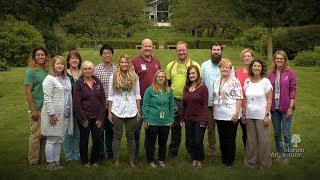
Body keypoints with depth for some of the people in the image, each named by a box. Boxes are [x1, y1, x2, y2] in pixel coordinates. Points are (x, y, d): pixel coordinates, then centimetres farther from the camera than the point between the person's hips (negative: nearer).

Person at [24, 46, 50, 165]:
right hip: (37, 110, -6)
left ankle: (41, 158, 23)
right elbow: (27, 91, -11)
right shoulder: (30, 71, -8)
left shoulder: (46, 71, 10)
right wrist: (33, 110, -15)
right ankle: (33, 161, 12)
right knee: (36, 135, 0)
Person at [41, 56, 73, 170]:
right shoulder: (49, 79, -8)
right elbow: (47, 98, -15)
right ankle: (50, 163, 10)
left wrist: (70, 112, 14)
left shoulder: (66, 79, 15)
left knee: (60, 139, 12)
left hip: (64, 115, 7)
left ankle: (57, 161, 21)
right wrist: (52, 114, -19)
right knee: (52, 140, 0)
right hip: (54, 115, -7)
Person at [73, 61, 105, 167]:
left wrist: (100, 117, -2)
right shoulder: (79, 83, -2)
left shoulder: (98, 82, 7)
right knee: (84, 139, 7)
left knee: (98, 139, 2)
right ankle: (85, 161, 23)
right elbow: (77, 103, -6)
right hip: (84, 117, -2)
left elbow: (103, 100, 5)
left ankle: (95, 160, 20)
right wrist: (83, 119, -10)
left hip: (97, 117, 3)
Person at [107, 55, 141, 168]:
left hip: (132, 111, 1)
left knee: (130, 136, 7)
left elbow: (137, 95, 9)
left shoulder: (134, 77, 6)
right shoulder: (113, 77, 2)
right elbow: (110, 96, 3)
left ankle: (131, 160, 17)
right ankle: (116, 160, 14)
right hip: (117, 111, -1)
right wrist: (109, 112, -1)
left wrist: (138, 110, 5)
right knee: (117, 136, 4)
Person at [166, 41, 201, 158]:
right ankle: (173, 151, 22)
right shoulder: (170, 66, 9)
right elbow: (167, 83, 14)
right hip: (175, 101, 2)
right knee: (175, 127, 9)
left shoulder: (195, 65, 1)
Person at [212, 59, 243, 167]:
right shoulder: (216, 82, 11)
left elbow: (239, 98, -10)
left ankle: (230, 162, 14)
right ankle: (223, 160, 26)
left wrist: (236, 113, -16)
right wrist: (213, 111, 12)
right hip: (219, 115, 6)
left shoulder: (235, 81, -6)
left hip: (231, 115, -5)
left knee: (230, 139, 2)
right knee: (222, 139, 14)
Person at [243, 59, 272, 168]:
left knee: (263, 140, 2)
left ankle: (264, 163, 17)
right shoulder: (247, 82, 7)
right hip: (249, 115, 4)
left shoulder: (266, 81, -4)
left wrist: (267, 115, -11)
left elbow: (269, 100, -6)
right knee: (251, 140, 10)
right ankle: (251, 162, 22)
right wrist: (244, 114, 7)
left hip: (261, 116, -4)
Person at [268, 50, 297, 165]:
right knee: (277, 133, 13)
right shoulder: (271, 74, 6)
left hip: (285, 107, -4)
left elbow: (293, 91, -7)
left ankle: (287, 155, 14)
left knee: (286, 133, 2)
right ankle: (280, 154, 26)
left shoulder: (290, 73, -4)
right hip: (274, 108, 4)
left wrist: (291, 107, -12)